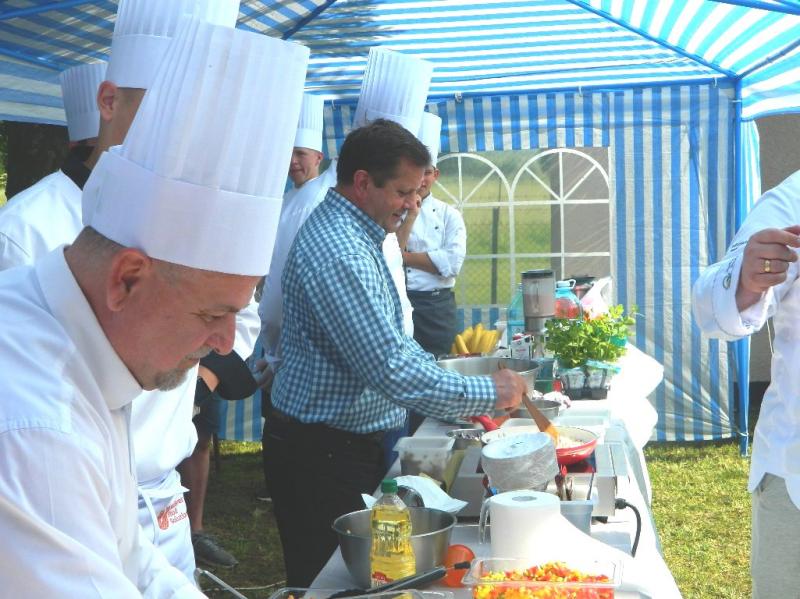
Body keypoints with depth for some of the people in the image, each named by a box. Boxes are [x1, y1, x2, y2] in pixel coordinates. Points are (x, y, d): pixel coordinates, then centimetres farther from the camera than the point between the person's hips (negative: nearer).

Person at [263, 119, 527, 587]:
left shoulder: (356, 236, 10)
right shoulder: (337, 253, -25)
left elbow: (390, 340, 19)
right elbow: (392, 371, -29)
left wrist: (448, 381, 8)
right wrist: (489, 394, -20)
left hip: (351, 441, 10)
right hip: (321, 455, -10)